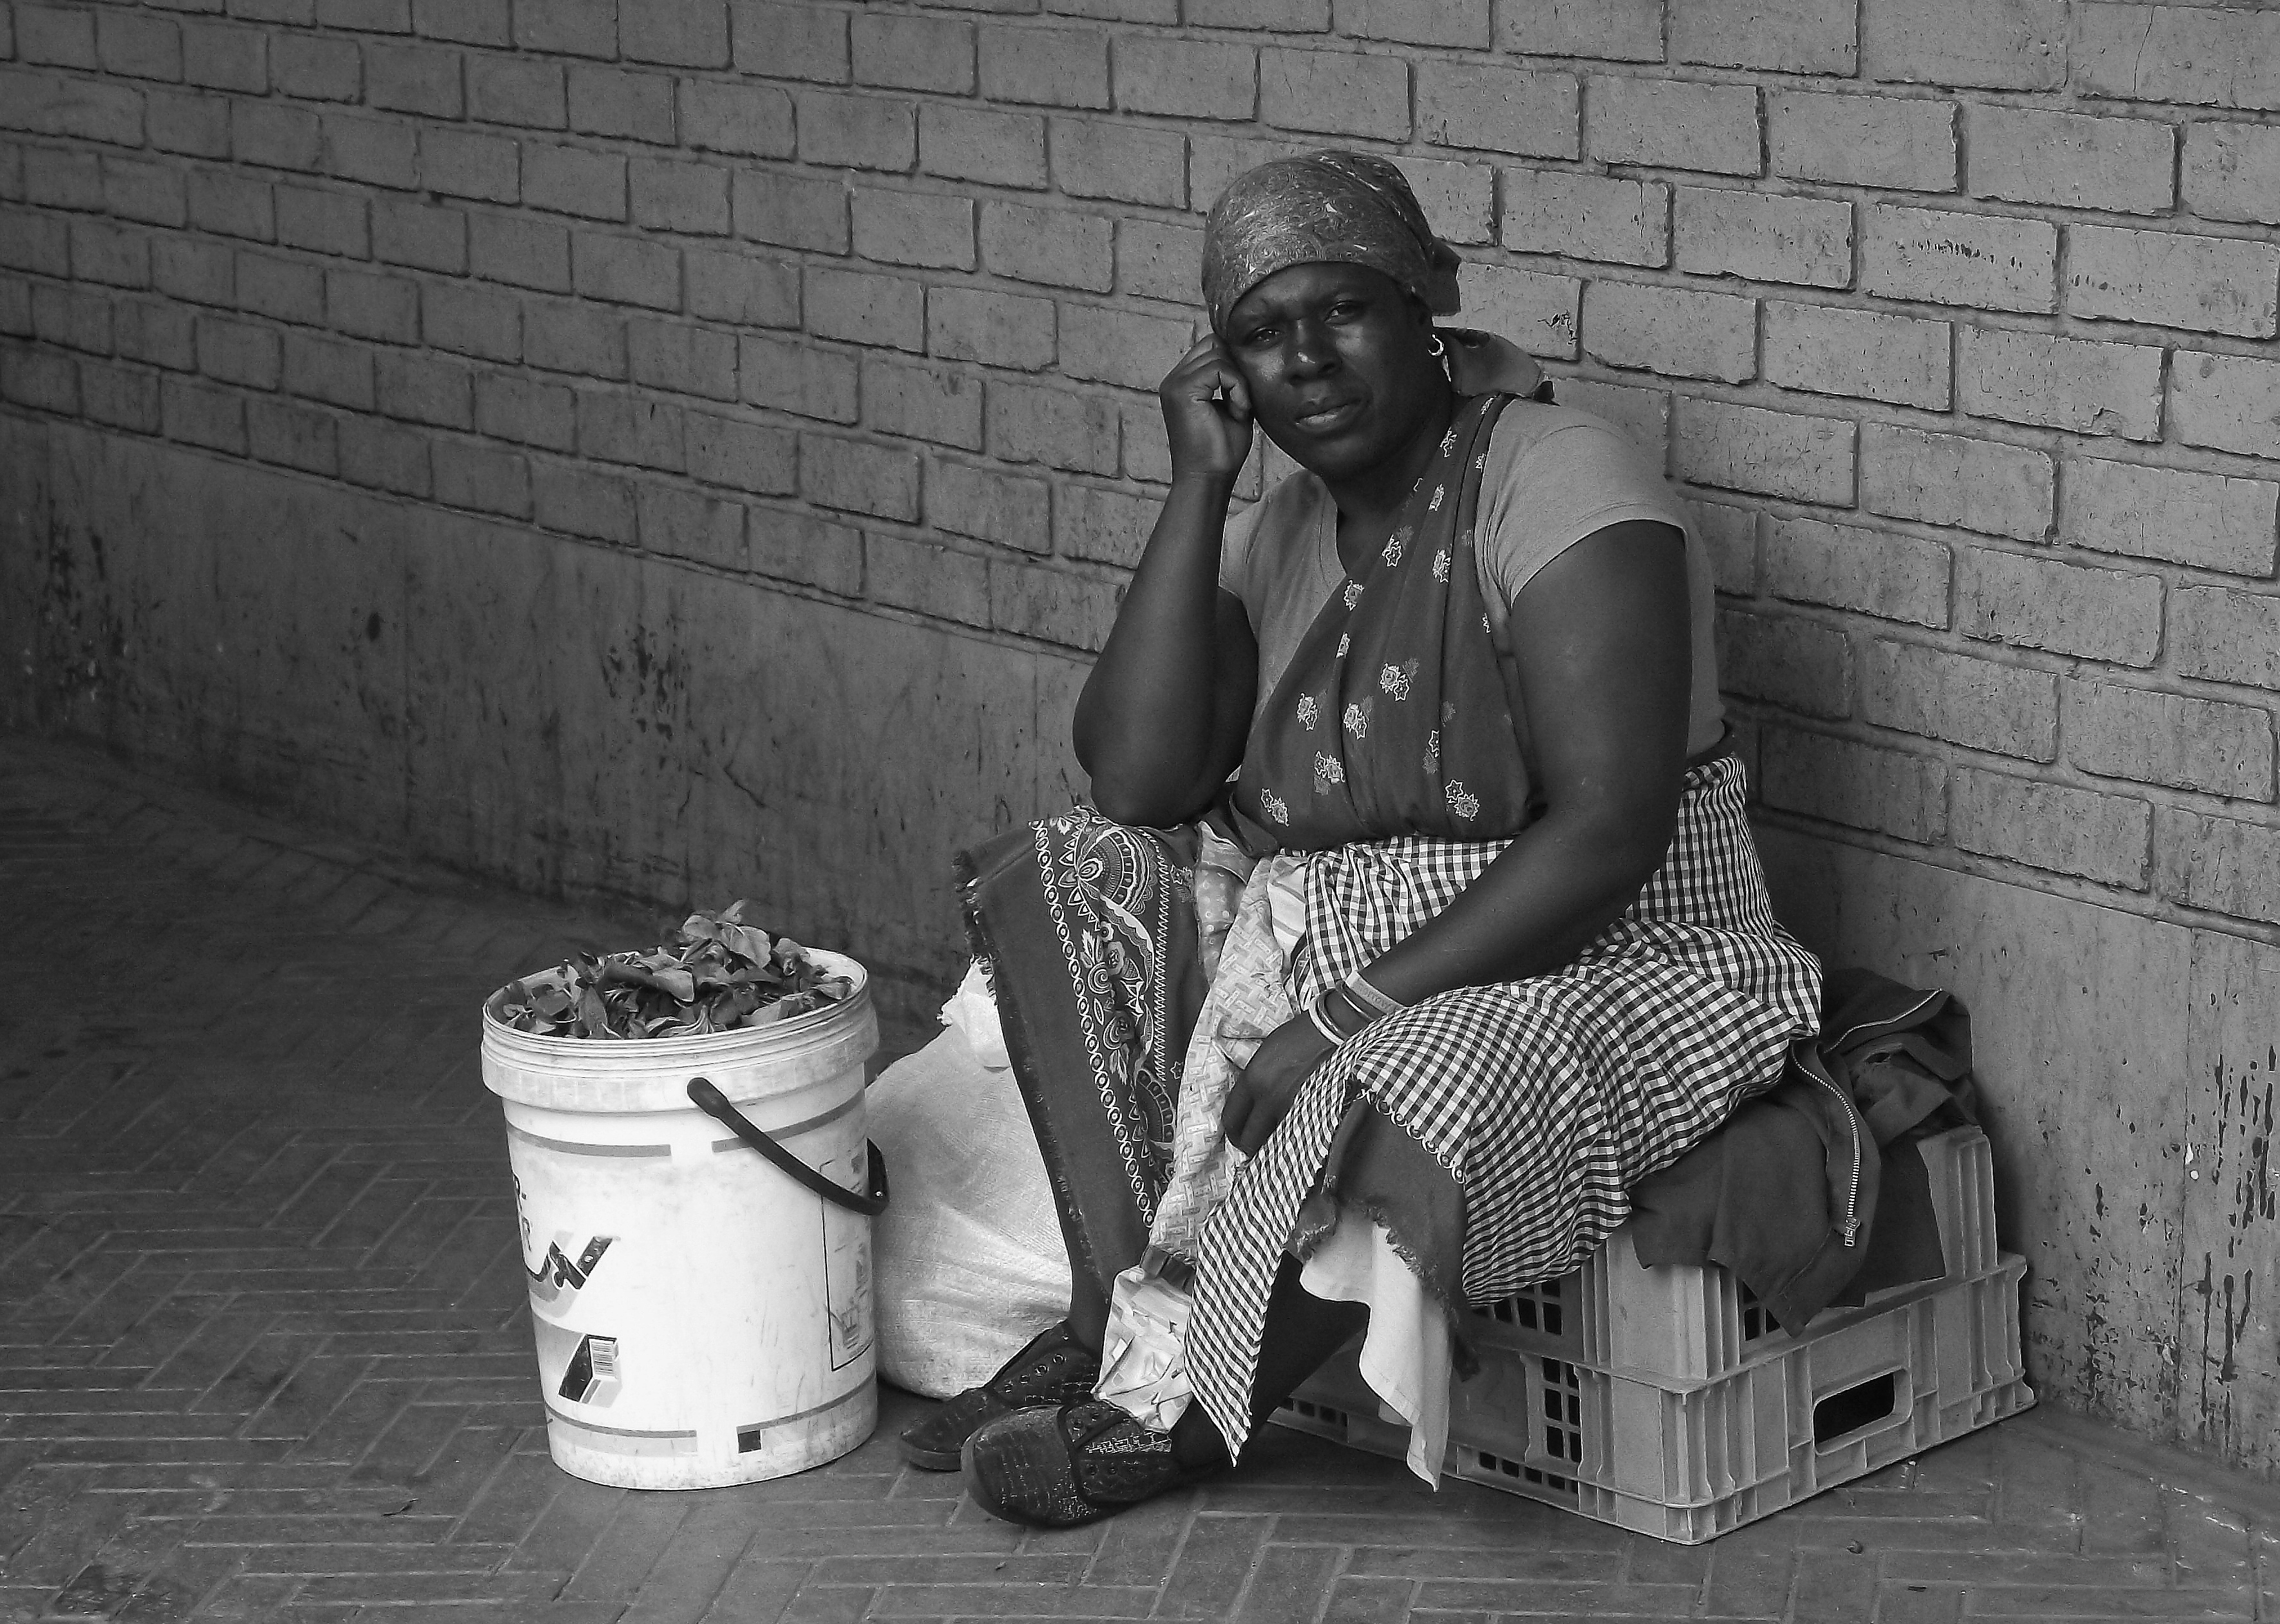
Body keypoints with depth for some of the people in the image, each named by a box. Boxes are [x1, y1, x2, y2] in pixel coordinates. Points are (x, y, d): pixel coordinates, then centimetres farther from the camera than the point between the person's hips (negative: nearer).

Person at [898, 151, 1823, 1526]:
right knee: (1068, 877, -1)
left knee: (1395, 1102, -36)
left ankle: (1186, 1420, -11)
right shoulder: (1289, 532, 7)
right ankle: (1116, 1316, -11)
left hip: (1599, 963, -8)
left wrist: (1352, 1013, -25)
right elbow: (1135, 777, -6)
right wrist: (1200, 485, -10)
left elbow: (1610, 828, -24)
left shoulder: (1558, 485, -16)